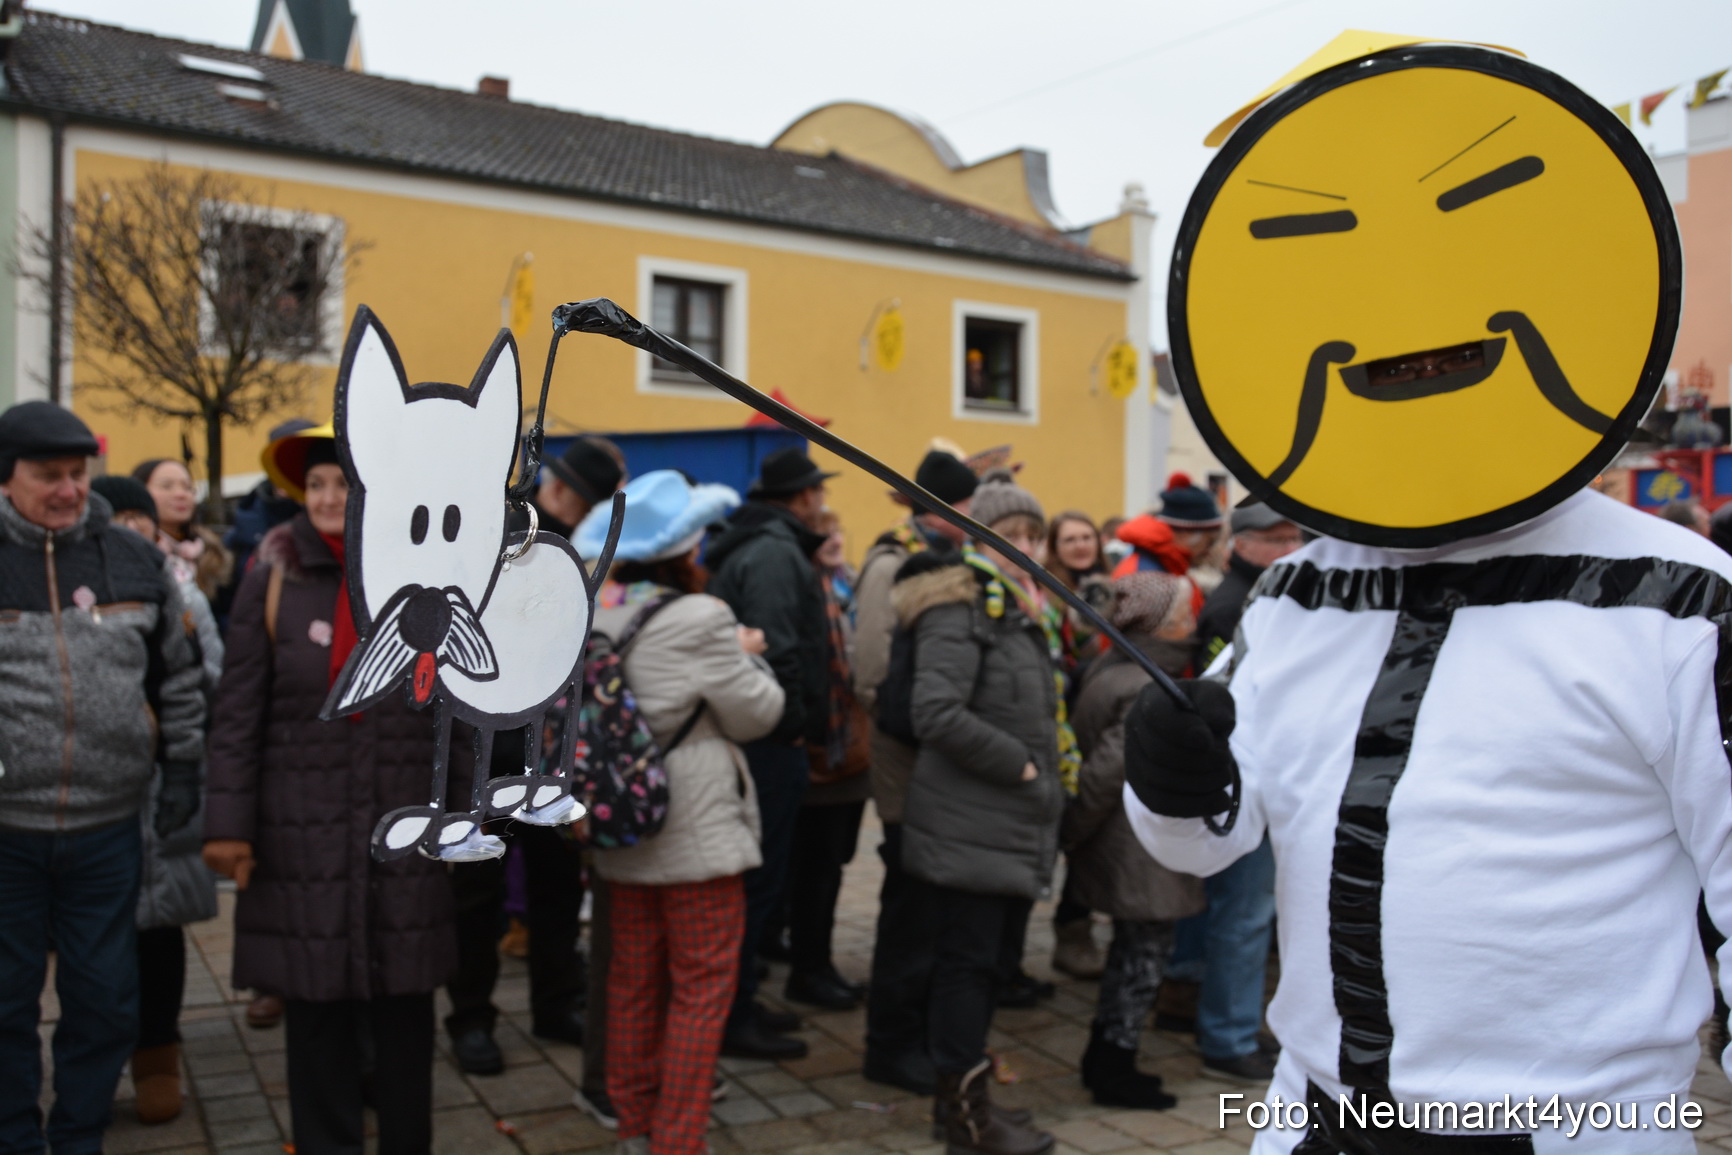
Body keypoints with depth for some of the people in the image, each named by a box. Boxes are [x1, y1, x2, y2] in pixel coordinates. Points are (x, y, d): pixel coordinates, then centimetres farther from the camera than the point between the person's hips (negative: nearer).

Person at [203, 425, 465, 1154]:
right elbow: (237, 712, -2)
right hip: (302, 830, -1)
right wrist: (228, 822, -6)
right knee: (315, 1009, 7)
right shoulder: (275, 577, -2)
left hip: (407, 828, 1)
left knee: (405, 1009, 11)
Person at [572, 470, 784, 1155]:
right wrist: (746, 657, 6)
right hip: (699, 835, -7)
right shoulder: (700, 619, -19)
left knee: (634, 980, 18)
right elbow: (756, 713, -10)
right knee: (702, 987, 6)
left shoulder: (595, 616, 2)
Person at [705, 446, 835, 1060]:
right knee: (759, 880, -2)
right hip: (771, 745, -10)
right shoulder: (775, 553, -16)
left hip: (756, 736, 10)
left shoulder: (752, 545, 16)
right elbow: (777, 650, -26)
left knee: (754, 877, 17)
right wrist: (794, 724, -16)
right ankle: (735, 1019, 7)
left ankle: (738, 1004, 28)